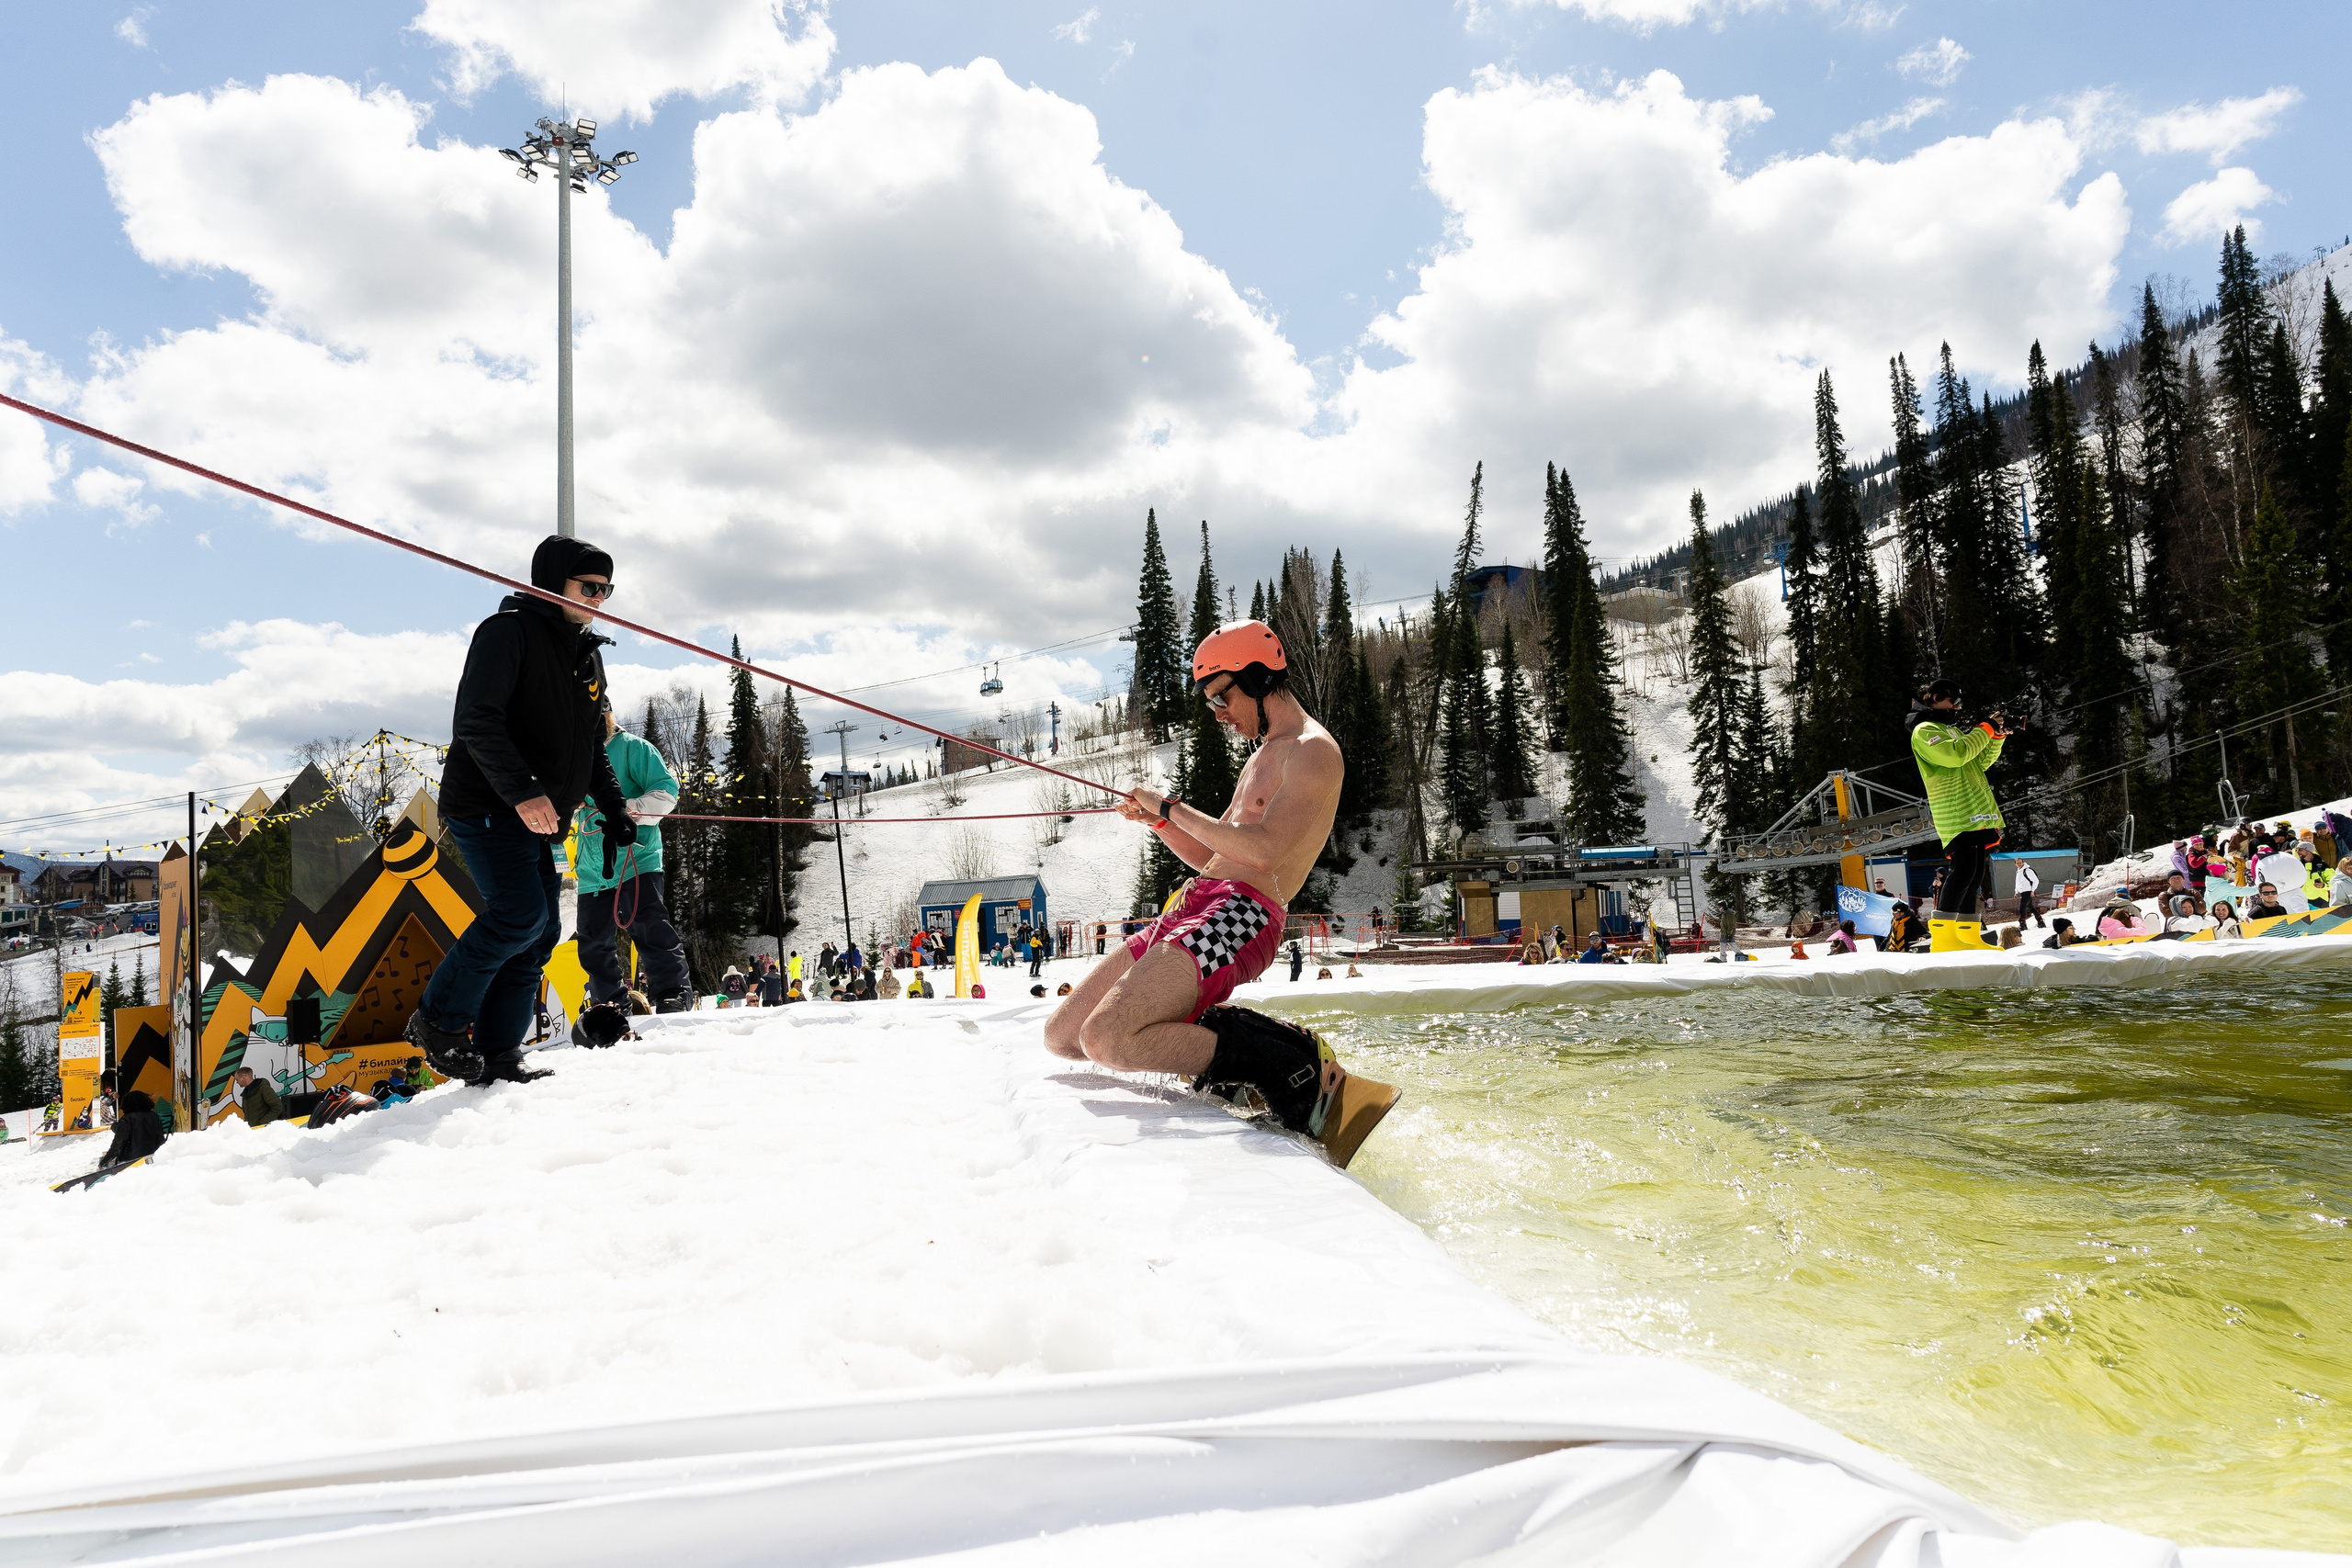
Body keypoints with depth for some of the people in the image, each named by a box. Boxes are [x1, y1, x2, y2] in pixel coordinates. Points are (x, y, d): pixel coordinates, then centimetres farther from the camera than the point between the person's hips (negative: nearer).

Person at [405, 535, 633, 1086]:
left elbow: (592, 746, 24)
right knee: (520, 913, -20)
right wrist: (521, 790, -30)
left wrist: (616, 810, 13)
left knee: (542, 929, 3)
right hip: (486, 806, -9)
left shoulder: (589, 656, 16)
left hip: (537, 817, 9)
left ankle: (497, 1055, 10)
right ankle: (438, 1022, -3)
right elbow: (477, 721, -21)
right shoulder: (508, 631, -10)